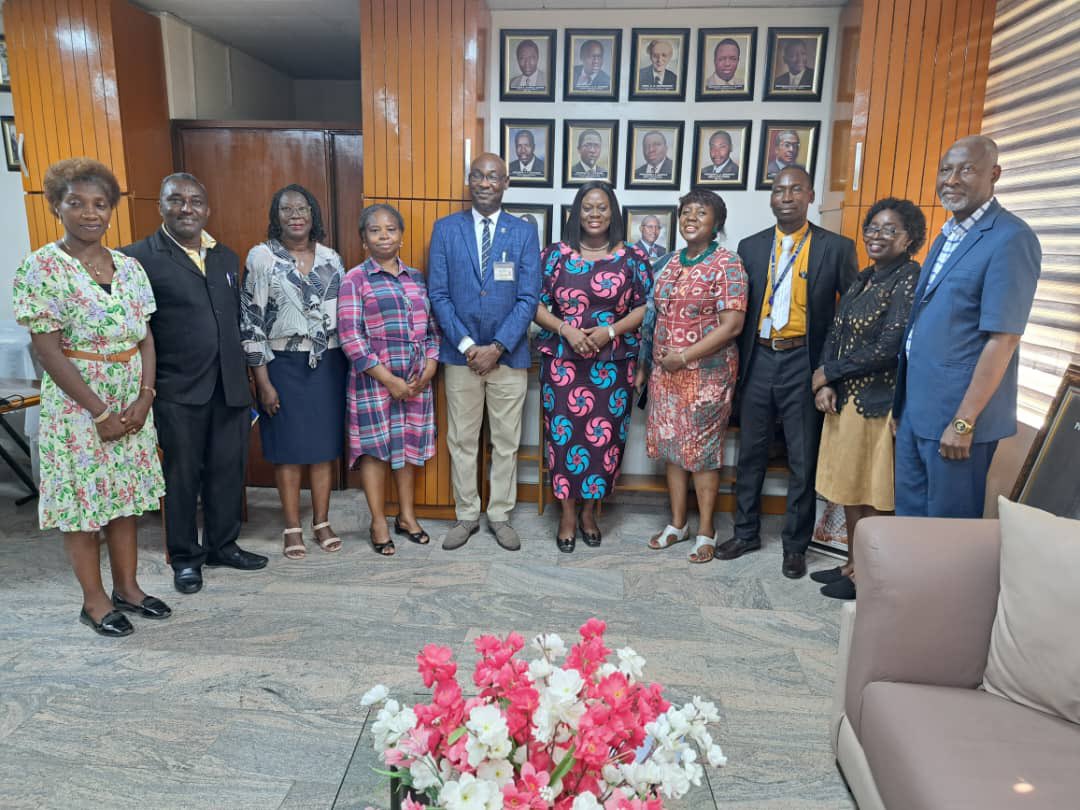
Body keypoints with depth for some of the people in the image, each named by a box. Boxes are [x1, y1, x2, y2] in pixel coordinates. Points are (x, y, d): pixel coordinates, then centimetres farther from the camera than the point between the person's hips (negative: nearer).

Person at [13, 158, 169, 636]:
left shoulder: (129, 267, 5)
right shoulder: (41, 267, -9)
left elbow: (146, 337, 6)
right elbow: (47, 349, -13)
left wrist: (145, 397, -7)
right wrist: (100, 411, -15)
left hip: (133, 402, 5)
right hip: (75, 402, -5)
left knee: (125, 493, 12)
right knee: (81, 498, 5)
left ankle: (127, 587, 26)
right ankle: (94, 600, 19)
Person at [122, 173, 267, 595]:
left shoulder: (227, 258, 12)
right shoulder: (138, 257, -6)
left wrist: (247, 379, 14)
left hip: (230, 387, 5)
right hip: (178, 391, -5)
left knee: (228, 471, 13)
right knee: (182, 476, 8)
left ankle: (222, 544, 31)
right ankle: (185, 557, 25)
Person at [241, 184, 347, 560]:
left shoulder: (331, 258, 6)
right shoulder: (261, 257, -4)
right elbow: (250, 321, -6)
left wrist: (349, 367, 8)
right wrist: (262, 380, -10)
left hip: (328, 363, 3)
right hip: (283, 364, -3)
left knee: (325, 443, 8)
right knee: (288, 447, 4)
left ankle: (322, 522, 22)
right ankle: (292, 527, 18)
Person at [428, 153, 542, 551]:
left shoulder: (524, 232, 1)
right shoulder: (445, 229, 2)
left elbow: (528, 298, -4)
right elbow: (438, 294, -2)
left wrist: (497, 347, -13)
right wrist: (466, 345, -12)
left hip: (509, 354, 0)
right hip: (460, 353, 1)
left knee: (506, 442, 9)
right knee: (461, 440, 10)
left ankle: (500, 515, 24)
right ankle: (466, 515, 25)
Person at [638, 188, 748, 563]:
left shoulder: (727, 264, -9)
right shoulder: (668, 264, 10)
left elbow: (732, 324, -15)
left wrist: (686, 356, -18)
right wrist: (645, 364, 11)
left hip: (707, 371, -6)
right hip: (665, 371, 6)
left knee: (702, 448, 2)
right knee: (670, 445, 11)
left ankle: (706, 531, 17)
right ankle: (677, 523, 26)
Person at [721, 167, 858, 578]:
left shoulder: (837, 248, -2)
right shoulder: (750, 247, 7)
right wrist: (738, 361, 5)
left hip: (804, 364, -3)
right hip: (758, 361, 3)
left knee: (803, 460, 6)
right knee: (750, 452, 13)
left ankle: (795, 544, 22)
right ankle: (746, 532, 29)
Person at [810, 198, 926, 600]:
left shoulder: (909, 279, -13)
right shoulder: (863, 279, 13)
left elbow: (887, 349, -20)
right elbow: (835, 333, 11)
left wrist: (828, 372, -10)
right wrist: (825, 384, -5)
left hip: (878, 401, -8)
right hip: (846, 398, 8)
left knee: (869, 494, 4)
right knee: (848, 488, 15)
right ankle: (853, 564, 29)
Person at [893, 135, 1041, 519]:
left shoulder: (1011, 239, -14)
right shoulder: (947, 235, 13)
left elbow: (1002, 339, -19)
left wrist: (964, 422, -20)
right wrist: (901, 401, 15)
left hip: (957, 413, -8)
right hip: (914, 406, 8)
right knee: (908, 513, 17)